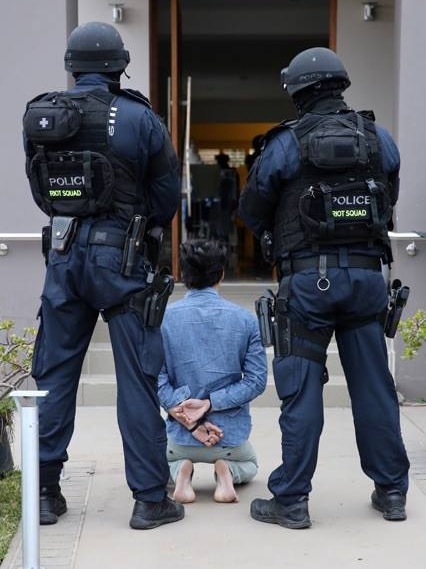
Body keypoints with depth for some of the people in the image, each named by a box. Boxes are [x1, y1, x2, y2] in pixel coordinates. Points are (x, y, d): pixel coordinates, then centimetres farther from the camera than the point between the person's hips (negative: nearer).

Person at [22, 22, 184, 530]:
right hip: (120, 257, -4)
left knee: (54, 374, 12)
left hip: (62, 254, 4)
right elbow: (167, 191, 0)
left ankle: (44, 491, 19)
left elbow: (40, 191, 12)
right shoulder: (138, 117, -8)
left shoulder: (38, 117, 4)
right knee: (137, 378, 2)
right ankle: (150, 498, 8)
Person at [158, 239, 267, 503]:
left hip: (181, 435, 0)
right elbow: (256, 380, -13)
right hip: (232, 435, 0)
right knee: (249, 465, 36)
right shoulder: (245, 319, -11)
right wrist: (211, 403, -14)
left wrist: (188, 420, -14)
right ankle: (228, 471, 0)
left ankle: (180, 471, 1)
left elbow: (158, 378, -16)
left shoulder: (165, 317, -13)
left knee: (168, 459, 37)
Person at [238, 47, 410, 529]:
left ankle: (291, 500, 7)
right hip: (366, 272, 3)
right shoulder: (379, 138, 4)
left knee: (301, 390, 2)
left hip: (307, 277, -3)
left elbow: (251, 211, 3)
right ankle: (391, 490, 20)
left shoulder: (286, 144, -6)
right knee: (374, 385, 11)